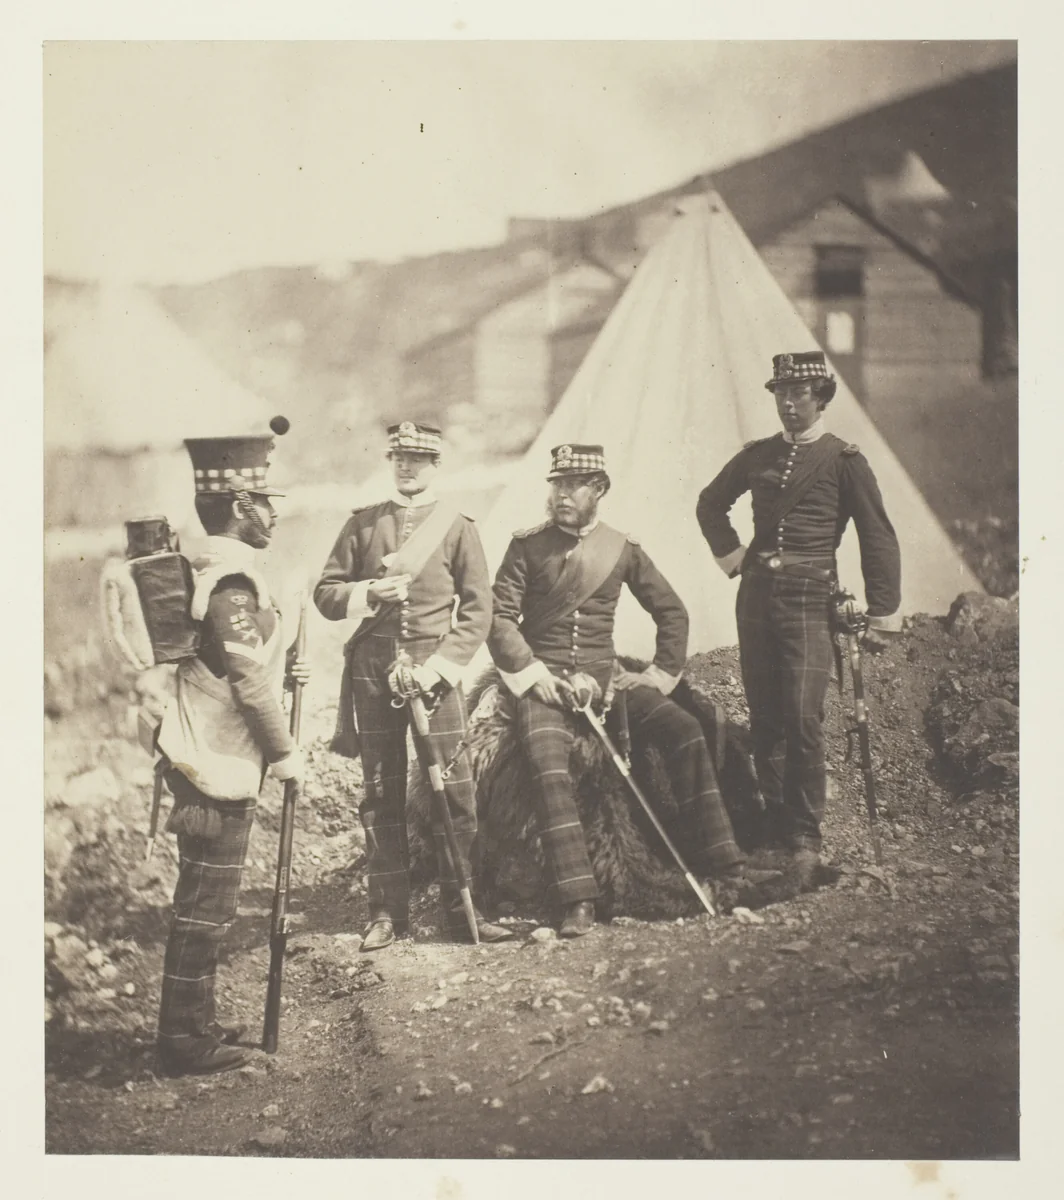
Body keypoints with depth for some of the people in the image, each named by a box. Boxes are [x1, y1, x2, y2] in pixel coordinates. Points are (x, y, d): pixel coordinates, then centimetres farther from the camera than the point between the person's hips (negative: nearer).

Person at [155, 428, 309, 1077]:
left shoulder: (210, 571, 13)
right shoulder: (234, 582, -19)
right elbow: (249, 684, -21)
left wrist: (280, 669, 7)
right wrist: (285, 752, -10)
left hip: (205, 761, 10)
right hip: (219, 769, -10)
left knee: (206, 902, 17)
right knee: (207, 907, -2)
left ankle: (193, 1023, 27)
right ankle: (187, 1041, 5)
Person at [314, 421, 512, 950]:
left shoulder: (457, 528, 4)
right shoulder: (362, 523, 10)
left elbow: (478, 610, 1)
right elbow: (326, 594, 9)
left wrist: (438, 666, -11)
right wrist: (370, 594, -11)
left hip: (435, 670, -2)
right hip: (372, 669, 2)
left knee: (453, 790, -4)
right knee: (381, 794, 5)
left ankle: (460, 911, 4)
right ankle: (386, 912, 12)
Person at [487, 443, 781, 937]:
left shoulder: (623, 549, 8)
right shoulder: (527, 547, 2)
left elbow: (671, 611, 16)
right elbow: (499, 618, -2)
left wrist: (663, 672, 5)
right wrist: (535, 674, -13)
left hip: (605, 676, 3)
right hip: (544, 679, -2)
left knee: (684, 730, -18)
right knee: (549, 766, -30)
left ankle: (724, 871, -17)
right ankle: (577, 902, -30)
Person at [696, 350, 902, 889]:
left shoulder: (843, 460, -1)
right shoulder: (757, 456, 12)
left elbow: (878, 538, 0)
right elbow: (711, 505, 29)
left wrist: (883, 615, -4)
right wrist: (732, 556, 15)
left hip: (808, 601, -5)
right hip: (756, 597, 5)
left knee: (803, 720, -13)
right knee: (764, 723, 6)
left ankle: (806, 844, -7)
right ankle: (778, 835, 14)